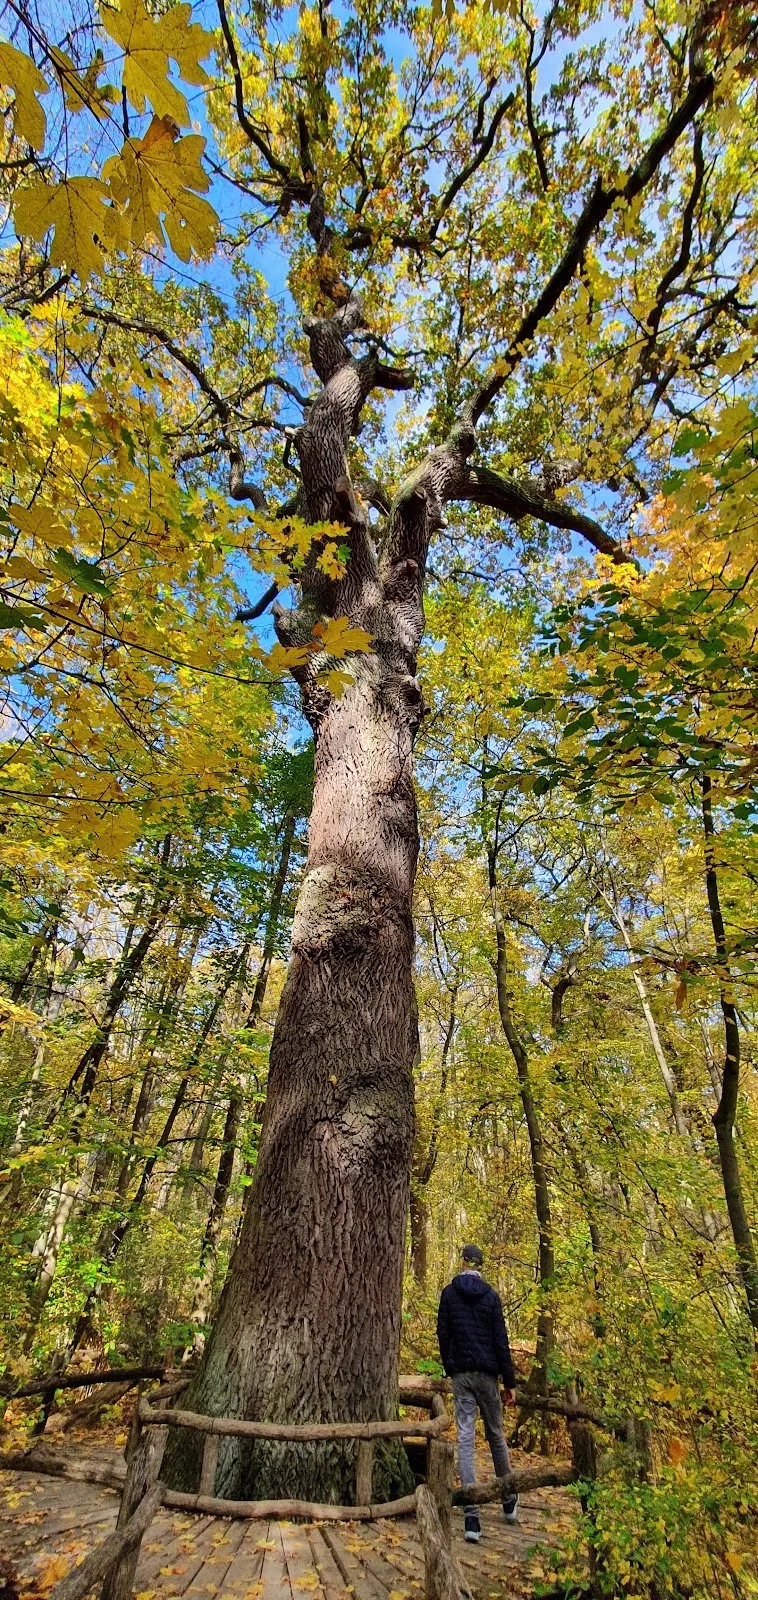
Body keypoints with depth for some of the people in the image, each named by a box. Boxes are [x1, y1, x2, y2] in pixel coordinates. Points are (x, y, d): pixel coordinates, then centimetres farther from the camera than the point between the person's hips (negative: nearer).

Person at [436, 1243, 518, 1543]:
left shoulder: (449, 1293, -3)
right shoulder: (490, 1295, -7)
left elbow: (443, 1335, 1)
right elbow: (501, 1341, -7)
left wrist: (449, 1369, 13)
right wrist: (510, 1382, 1)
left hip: (460, 1374, 0)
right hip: (487, 1373, 1)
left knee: (465, 1440, 1)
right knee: (496, 1435, 20)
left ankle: (471, 1516, -5)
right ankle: (509, 1500, 36)